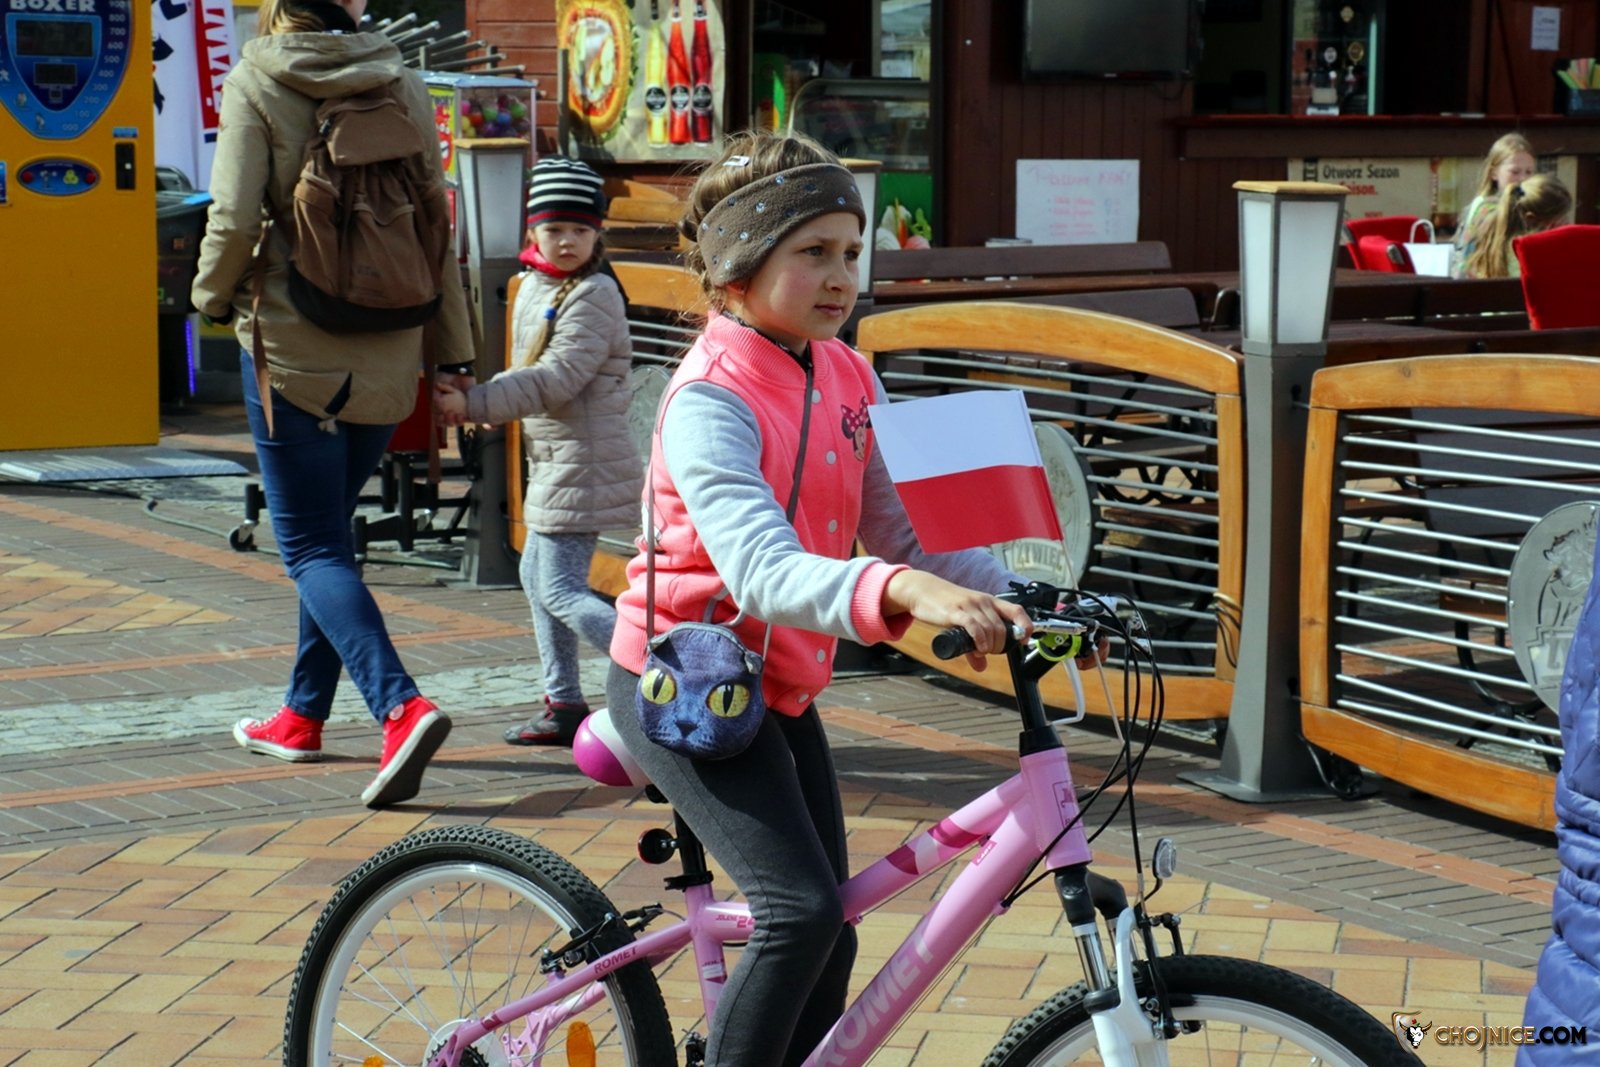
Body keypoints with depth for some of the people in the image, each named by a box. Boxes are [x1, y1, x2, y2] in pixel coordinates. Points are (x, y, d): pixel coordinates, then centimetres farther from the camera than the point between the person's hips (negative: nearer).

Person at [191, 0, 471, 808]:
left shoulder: (257, 81, -7)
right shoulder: (400, 83, 4)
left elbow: (234, 217, -16)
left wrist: (214, 296, 4)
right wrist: (450, 351, 9)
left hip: (293, 347, -5)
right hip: (386, 354, 5)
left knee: (312, 546, -2)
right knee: (327, 531, 20)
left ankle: (400, 706, -22)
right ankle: (303, 717, 29)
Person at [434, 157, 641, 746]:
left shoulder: (592, 297, -16)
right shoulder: (534, 287, 13)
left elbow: (557, 381, -24)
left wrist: (474, 403, -24)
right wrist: (480, 406, 4)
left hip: (583, 464, -10)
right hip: (554, 460, 10)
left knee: (560, 590, -11)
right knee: (537, 574, 17)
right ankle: (564, 705, 25)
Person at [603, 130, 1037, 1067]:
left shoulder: (848, 380, 3)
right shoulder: (712, 400, -22)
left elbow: (903, 530, 0)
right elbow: (762, 569, -38)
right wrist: (905, 591, -55)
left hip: (780, 689, 8)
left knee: (828, 937, 10)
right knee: (803, 910, -21)